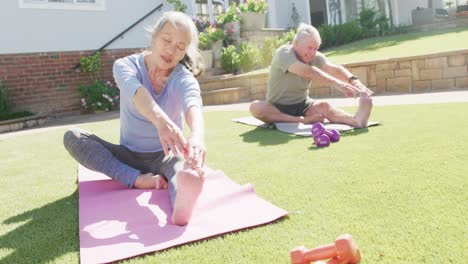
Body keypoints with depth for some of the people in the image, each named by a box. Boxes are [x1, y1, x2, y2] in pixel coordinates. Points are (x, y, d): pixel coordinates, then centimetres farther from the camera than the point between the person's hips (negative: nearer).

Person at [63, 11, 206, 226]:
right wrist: (160, 120, -60)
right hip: (129, 155, 2)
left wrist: (197, 135, -63)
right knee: (71, 137, -19)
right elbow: (136, 92, -37)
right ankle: (139, 179, -33)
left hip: (165, 155, -2)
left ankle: (181, 201, -72)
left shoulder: (183, 78, -14)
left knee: (185, 165, -37)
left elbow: (193, 104, -39)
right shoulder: (125, 65, -12)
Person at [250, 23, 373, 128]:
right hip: (277, 108, -3)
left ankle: (356, 120, -51)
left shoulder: (315, 57, -2)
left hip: (302, 106, 3)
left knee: (323, 106, -28)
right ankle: (303, 120, -37)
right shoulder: (283, 53, -20)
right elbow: (307, 72, -37)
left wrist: (353, 80, -40)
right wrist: (336, 83, -47)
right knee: (256, 107, -34)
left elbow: (334, 69, -20)